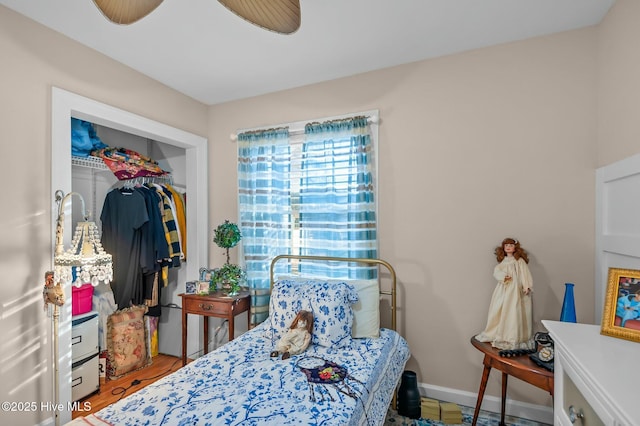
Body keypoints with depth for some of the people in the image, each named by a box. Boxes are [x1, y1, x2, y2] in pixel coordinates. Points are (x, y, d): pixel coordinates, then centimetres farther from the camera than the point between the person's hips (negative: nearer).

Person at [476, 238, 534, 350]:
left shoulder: (519, 261, 3)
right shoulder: (502, 261, 15)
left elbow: (525, 273, -5)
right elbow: (496, 271, 3)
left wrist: (526, 286, -15)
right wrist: (503, 276, -17)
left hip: (515, 289, -4)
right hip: (503, 289, 4)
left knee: (513, 312, -7)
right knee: (499, 310, 4)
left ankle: (513, 337, 0)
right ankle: (498, 334, 15)